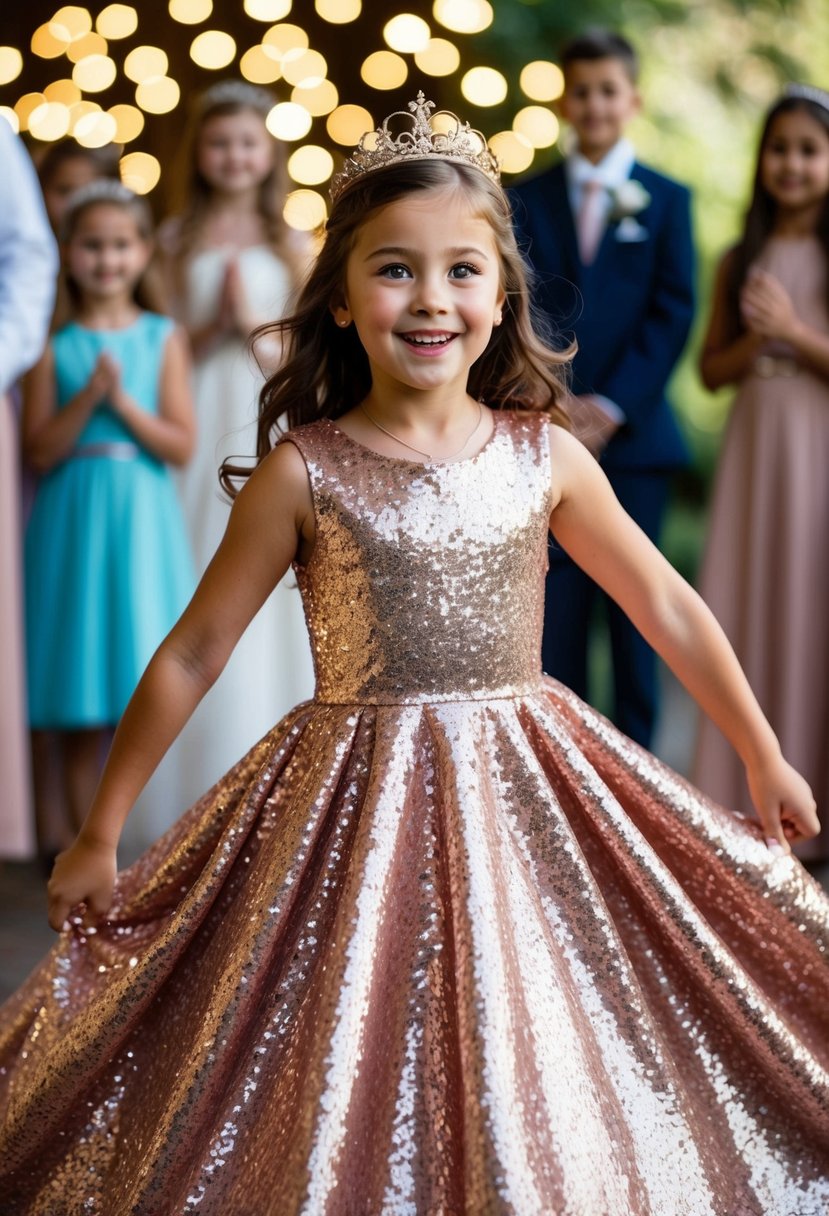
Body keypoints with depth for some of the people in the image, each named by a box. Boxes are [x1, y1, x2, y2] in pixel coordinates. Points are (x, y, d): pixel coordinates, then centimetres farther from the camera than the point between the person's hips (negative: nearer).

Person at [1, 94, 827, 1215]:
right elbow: (191, 655, -1)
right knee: (353, 1116, 3)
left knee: (536, 1093, 9)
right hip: (360, 813, -2)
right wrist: (100, 833, 1)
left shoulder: (544, 456, 0)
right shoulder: (302, 472, -7)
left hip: (525, 796, 2)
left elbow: (667, 606, 10)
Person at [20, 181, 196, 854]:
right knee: (81, 716, 2)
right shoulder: (55, 347, 3)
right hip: (73, 524, 0)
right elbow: (39, 451, -4)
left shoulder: (163, 338, 4)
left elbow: (181, 445, -2)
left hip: (143, 525, 0)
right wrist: (88, 397, -15)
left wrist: (124, 402, -14)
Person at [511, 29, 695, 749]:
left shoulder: (666, 200, 8)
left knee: (634, 609, 3)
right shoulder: (527, 201, 11)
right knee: (554, 614, -1)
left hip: (633, 437, -1)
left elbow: (673, 313, 0)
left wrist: (611, 407, -10)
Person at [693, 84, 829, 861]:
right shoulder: (741, 260, 10)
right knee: (746, 612, 4)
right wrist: (757, 338, -8)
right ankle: (747, 793, 14)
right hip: (755, 449, 4)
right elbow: (711, 370, 9)